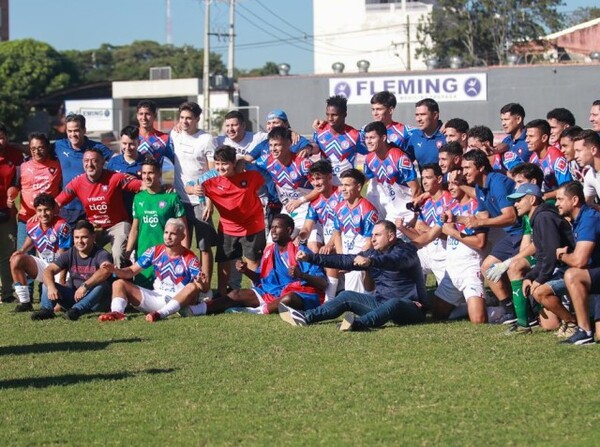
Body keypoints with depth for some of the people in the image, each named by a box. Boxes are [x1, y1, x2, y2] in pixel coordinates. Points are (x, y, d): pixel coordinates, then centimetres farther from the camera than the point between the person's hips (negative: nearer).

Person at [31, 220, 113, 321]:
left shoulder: (101, 254, -10)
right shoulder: (70, 254, 5)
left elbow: (105, 271, -34)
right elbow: (49, 270, -5)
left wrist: (85, 286, -44)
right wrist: (51, 287, -27)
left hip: (93, 300, -4)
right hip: (72, 297, 5)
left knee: (102, 285, -35)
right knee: (47, 284, -10)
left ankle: (77, 309, -50)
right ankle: (46, 309, -33)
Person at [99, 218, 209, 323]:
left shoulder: (190, 259, -8)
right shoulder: (155, 251, 3)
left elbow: (204, 289, -15)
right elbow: (131, 272, 4)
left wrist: (202, 283, -40)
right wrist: (115, 270, -17)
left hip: (180, 301, -4)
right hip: (156, 297, 4)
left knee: (193, 287, -35)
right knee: (119, 284, -5)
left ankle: (161, 314, -48)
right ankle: (117, 312, -37)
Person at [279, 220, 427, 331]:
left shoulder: (405, 251, -11)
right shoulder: (374, 254, 12)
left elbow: (394, 261, -34)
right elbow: (344, 261, 11)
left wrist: (370, 261, -54)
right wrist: (310, 258, 6)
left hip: (410, 307, -8)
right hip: (381, 301, 8)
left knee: (394, 304, -40)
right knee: (347, 296, 1)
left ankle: (359, 323, -63)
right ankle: (306, 318, -13)